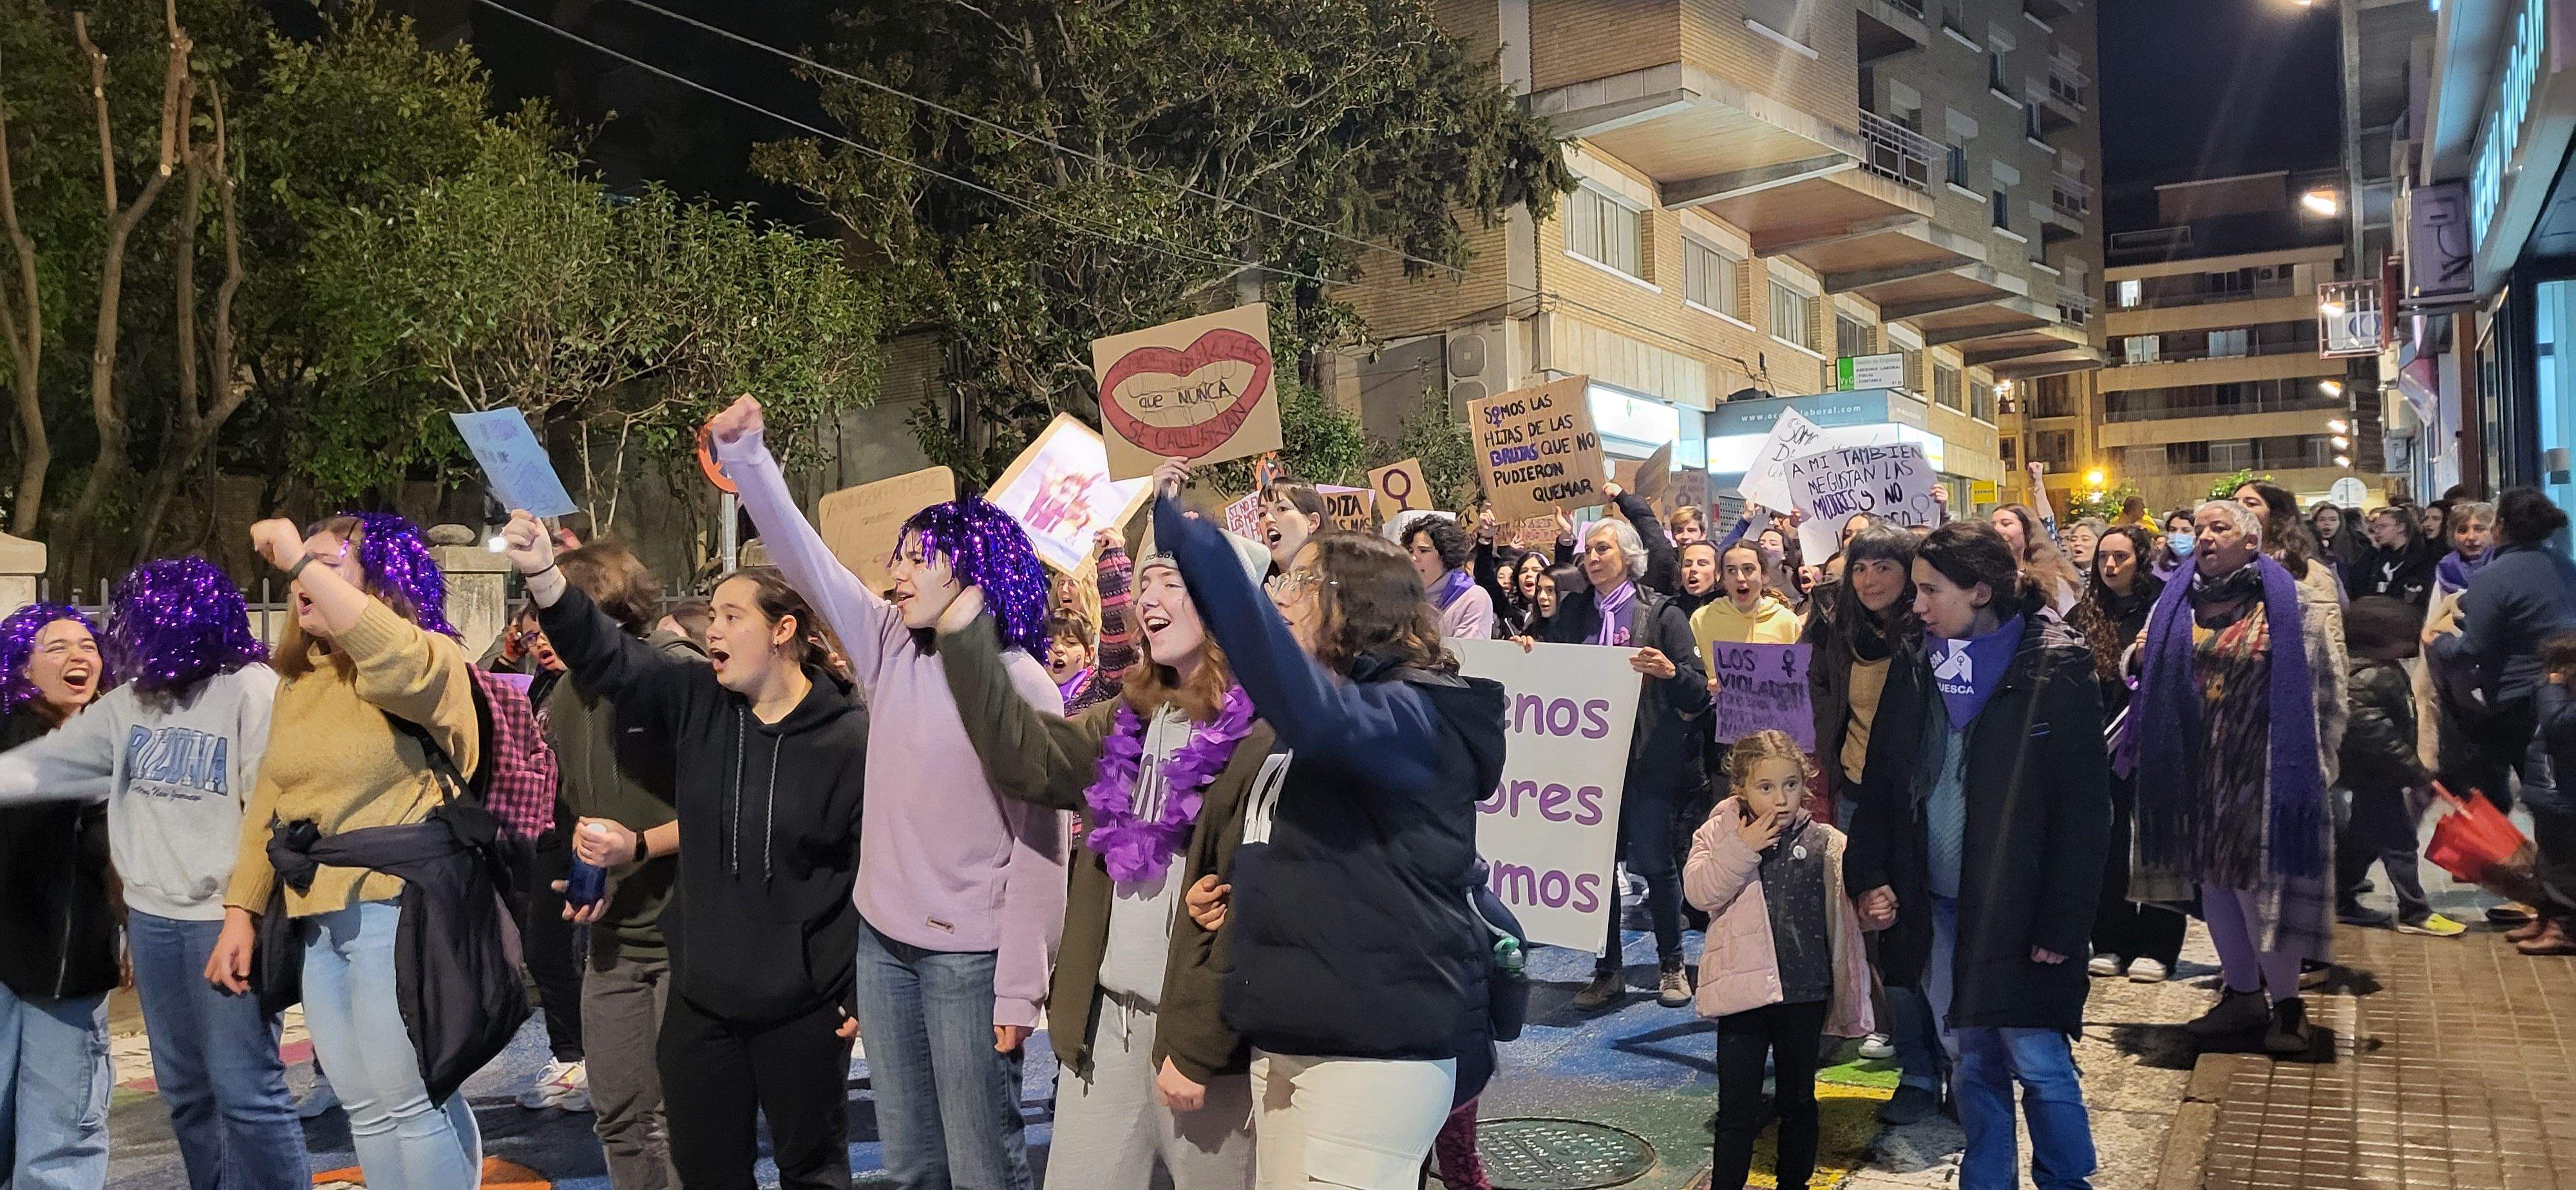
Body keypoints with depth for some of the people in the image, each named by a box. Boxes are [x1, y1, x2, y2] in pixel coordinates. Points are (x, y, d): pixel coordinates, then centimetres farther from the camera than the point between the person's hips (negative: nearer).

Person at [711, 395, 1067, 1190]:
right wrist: (744, 454, 0)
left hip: (969, 958, -6)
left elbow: (1040, 848, -13)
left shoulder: (1021, 688, -13)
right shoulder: (890, 648, 4)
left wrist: (1020, 988, -15)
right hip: (883, 943, 6)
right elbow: (804, 557, 7)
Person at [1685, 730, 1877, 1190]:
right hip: (1743, 992, -2)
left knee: (1798, 1100, 18)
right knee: (1737, 1107, 3)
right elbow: (1699, 891, -15)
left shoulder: (1825, 843, 0)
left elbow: (1853, 902, 6)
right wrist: (1743, 848, -22)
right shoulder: (1720, 834, -3)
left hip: (1806, 994, 2)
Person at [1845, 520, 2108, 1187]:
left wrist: (2062, 925, -13)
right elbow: (1880, 789, 11)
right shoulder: (1915, 674, 7)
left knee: (2040, 1066, 0)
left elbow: (2085, 812, -10)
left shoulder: (2055, 675, -9)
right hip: (1938, 912, 5)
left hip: (2017, 916, -5)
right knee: (1971, 1068, 14)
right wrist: (1869, 878, -1)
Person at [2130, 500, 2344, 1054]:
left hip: (2259, 771, -4)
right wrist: (2141, 658, -5)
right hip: (2193, 769, 5)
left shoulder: (2289, 604, -1)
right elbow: (2145, 672, 18)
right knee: (2213, 878, 10)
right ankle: (2243, 992, 25)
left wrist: (2316, 759, -2)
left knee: (2258, 879, -4)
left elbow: (2327, 687, 1)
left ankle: (2286, 1000, 12)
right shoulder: (2174, 603, 9)